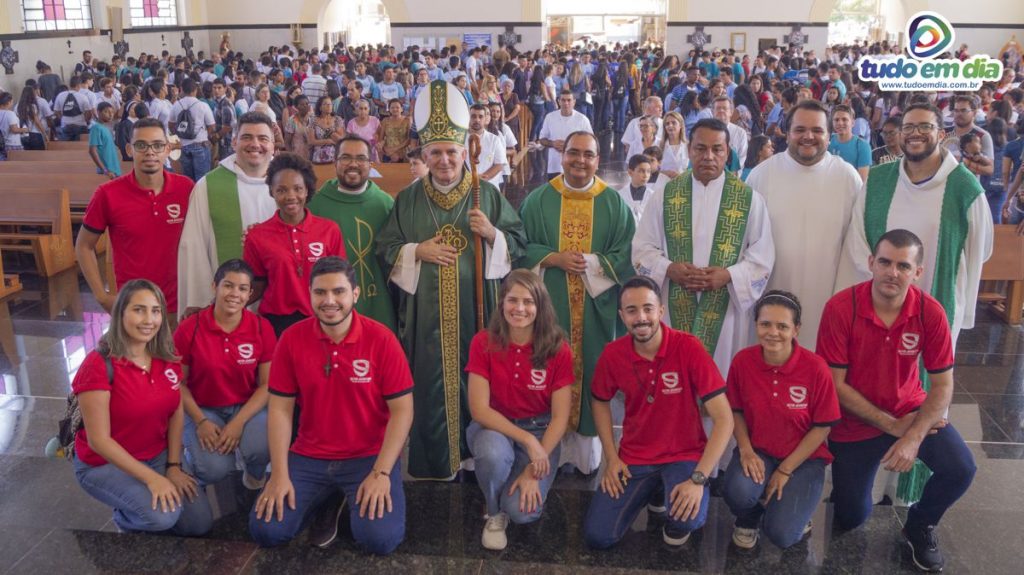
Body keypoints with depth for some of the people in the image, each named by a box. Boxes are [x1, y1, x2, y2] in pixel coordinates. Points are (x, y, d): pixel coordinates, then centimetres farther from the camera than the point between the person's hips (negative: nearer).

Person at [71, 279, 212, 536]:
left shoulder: (167, 357, -5)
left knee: (199, 523, -4)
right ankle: (124, 516, 6)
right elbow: (98, 440, -22)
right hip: (105, 463, -5)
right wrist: (151, 478, -25)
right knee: (163, 515, -28)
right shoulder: (99, 365, -23)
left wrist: (174, 466, -6)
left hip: (159, 455, 6)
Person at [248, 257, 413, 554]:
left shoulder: (381, 339, -13)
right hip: (308, 457, 3)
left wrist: (381, 473, -19)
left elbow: (401, 410, -11)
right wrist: (279, 474, -9)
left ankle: (356, 501, 13)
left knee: (380, 539, -22)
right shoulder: (291, 339, -5)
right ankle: (325, 496, 17)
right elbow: (280, 409, -1)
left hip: (369, 457, -2)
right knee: (266, 531, -11)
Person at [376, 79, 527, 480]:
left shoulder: (488, 195, 5)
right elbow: (384, 248, 8)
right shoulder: (408, 199, 6)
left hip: (475, 309, 0)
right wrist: (417, 251, -9)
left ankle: (475, 456, 25)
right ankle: (433, 463, 17)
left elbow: (518, 241, 5)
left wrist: (492, 234, -14)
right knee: (430, 384, 3)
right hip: (425, 311, 0)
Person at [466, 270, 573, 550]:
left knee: (522, 511, -23)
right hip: (493, 426, 0)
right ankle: (495, 514, -3)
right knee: (493, 453, -37)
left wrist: (534, 471, -19)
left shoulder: (558, 349, -14)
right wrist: (527, 440, -26)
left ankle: (508, 509, 18)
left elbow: (560, 417, -12)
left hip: (540, 430, 0)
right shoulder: (483, 343, -14)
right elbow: (479, 409, -17)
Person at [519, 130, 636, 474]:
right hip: (550, 304, 0)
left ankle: (587, 444, 18)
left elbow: (625, 255, 0)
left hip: (596, 306, 1)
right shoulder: (538, 200, 4)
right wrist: (555, 258, -13)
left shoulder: (614, 203, 4)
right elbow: (521, 247, 2)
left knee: (591, 369, 5)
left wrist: (589, 263, -15)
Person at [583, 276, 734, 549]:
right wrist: (611, 457, 0)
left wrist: (698, 479, -28)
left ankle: (676, 520, 7)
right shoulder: (612, 354, -9)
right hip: (633, 457, 3)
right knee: (597, 536, -7)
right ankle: (649, 490, 21)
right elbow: (600, 402, 11)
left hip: (684, 455, -3)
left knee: (690, 518, -33)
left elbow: (724, 419, -21)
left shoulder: (688, 348, -20)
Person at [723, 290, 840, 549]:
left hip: (804, 457, -1)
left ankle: (794, 510, 19)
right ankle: (749, 519, 8)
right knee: (738, 492, -32)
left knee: (781, 534, -19)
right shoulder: (742, 361, -11)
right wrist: (745, 450, -14)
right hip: (758, 451, 2)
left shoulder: (816, 368, -17)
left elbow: (822, 427, -9)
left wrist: (785, 470, -12)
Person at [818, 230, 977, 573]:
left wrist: (913, 437, -24)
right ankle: (849, 474, 39)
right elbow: (835, 385, -18)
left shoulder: (931, 312, -16)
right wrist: (892, 426, -19)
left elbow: (942, 385, -11)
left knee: (961, 470, -23)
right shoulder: (840, 308, -23)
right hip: (855, 420, -2)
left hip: (910, 410, 2)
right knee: (851, 519, 3)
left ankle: (919, 526, 10)